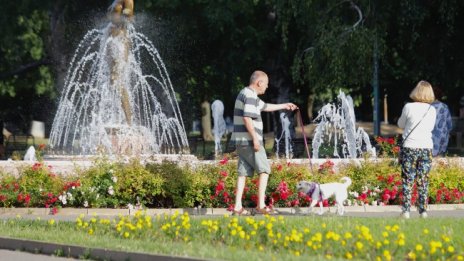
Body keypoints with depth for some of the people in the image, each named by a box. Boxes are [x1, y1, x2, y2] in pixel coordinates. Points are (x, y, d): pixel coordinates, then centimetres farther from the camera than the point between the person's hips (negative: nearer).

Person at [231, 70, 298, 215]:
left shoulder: (246, 94, 20)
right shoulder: (250, 96, -13)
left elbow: (265, 106, 36)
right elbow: (247, 118, -24)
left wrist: (284, 106, 44)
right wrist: (255, 138, -22)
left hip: (241, 141, 10)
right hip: (249, 140, -9)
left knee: (243, 172, 7)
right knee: (264, 170, -4)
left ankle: (238, 206, 2)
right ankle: (261, 205, -8)